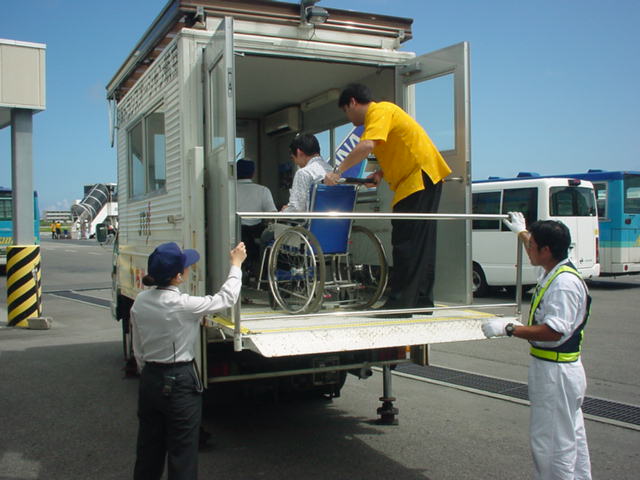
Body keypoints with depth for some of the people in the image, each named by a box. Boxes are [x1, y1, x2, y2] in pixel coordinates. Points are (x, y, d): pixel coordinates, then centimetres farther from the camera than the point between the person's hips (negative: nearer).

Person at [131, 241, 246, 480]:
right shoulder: (182, 305, -21)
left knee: (148, 449, 19)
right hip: (180, 382, -6)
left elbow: (138, 349, 7)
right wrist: (236, 264, 3)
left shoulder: (140, 301, -2)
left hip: (149, 380, 7)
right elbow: (226, 298, -9)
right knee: (182, 453, 7)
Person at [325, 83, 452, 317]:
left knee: (406, 244, -10)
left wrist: (337, 172, -22)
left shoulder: (379, 111, -10)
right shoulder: (384, 113, 21)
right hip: (418, 179, 10)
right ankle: (422, 301, 19)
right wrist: (380, 173, 5)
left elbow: (366, 146, -27)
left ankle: (399, 304, -8)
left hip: (420, 176, -10)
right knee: (420, 245, 12)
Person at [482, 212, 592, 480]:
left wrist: (509, 329, -27)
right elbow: (537, 255, 33)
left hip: (556, 373, -11)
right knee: (572, 436, 21)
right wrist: (521, 232, 47)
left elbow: (554, 331, -31)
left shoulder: (565, 282, -23)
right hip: (554, 369, 11)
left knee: (551, 442, -4)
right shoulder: (552, 272, 8)